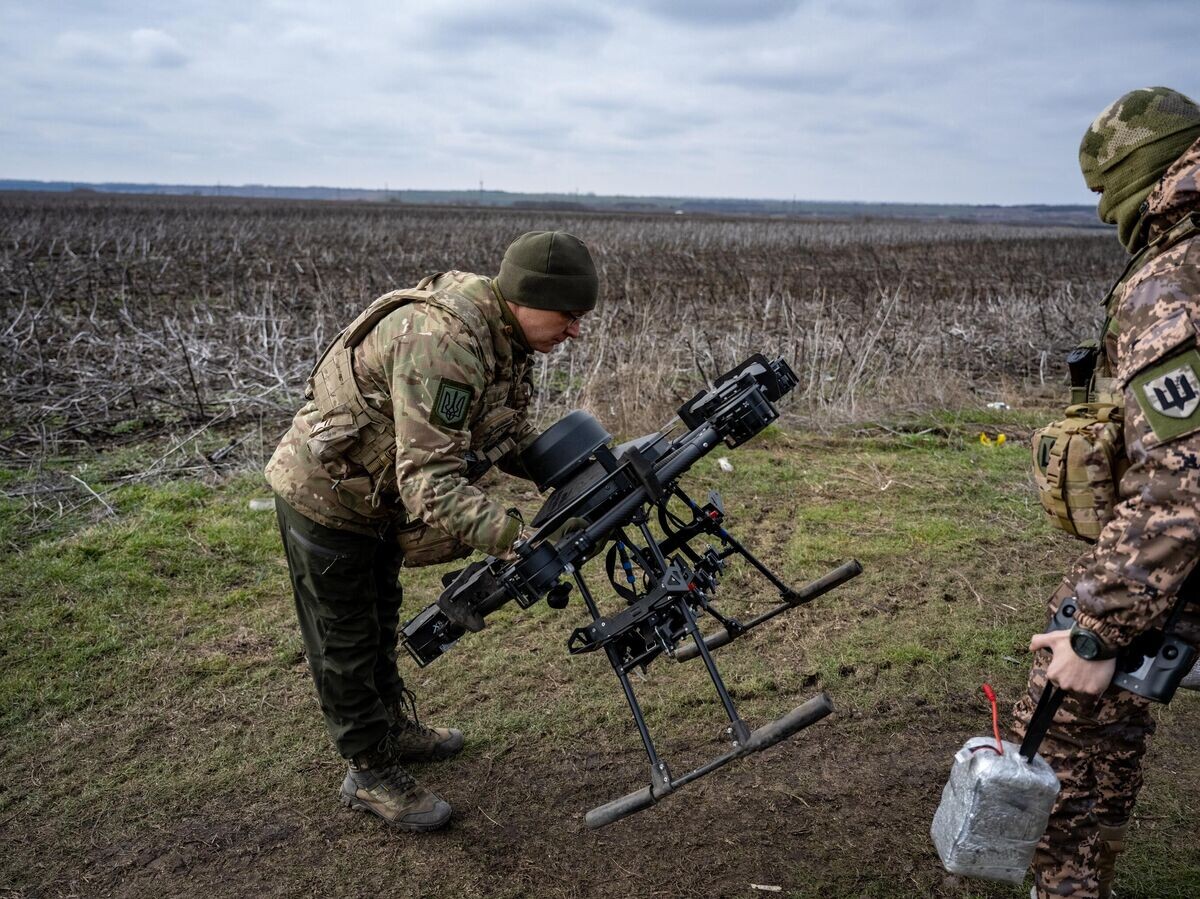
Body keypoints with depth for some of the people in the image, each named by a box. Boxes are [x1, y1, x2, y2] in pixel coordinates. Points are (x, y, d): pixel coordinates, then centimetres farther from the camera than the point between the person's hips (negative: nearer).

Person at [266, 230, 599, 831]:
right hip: (324, 495, -9)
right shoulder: (442, 343, -36)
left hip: (376, 494, 10)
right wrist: (508, 537, -50)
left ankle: (393, 728, 45)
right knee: (345, 644, 7)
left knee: (380, 622, 25)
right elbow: (428, 480, -40)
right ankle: (371, 774, 23)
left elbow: (509, 438, 4)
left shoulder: (501, 336, -5)